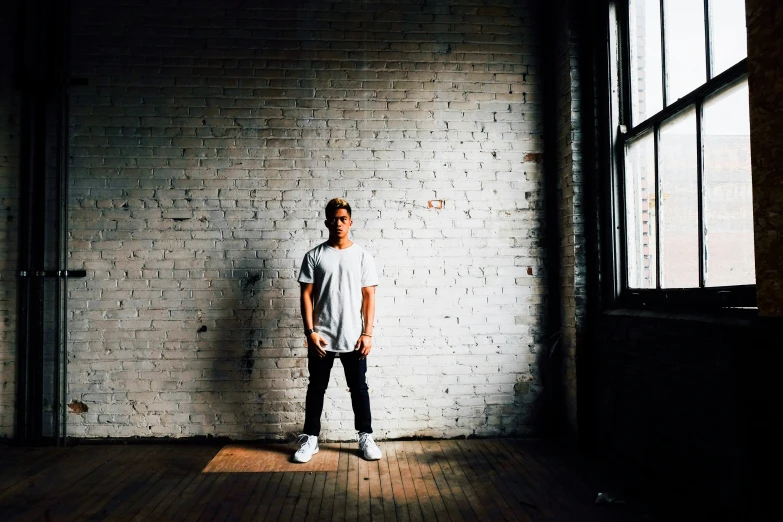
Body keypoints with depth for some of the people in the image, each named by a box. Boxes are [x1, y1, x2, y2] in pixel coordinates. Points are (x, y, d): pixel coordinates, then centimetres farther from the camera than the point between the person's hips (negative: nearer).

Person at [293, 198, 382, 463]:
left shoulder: (362, 256, 1)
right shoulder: (314, 256, 0)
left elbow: (369, 297, 0)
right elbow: (306, 295, -1)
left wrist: (367, 334, -6)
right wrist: (310, 331, -9)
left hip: (353, 338, 0)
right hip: (321, 337, 0)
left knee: (359, 388, 9)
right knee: (316, 388, 10)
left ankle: (365, 437, 23)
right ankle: (310, 438, 23)